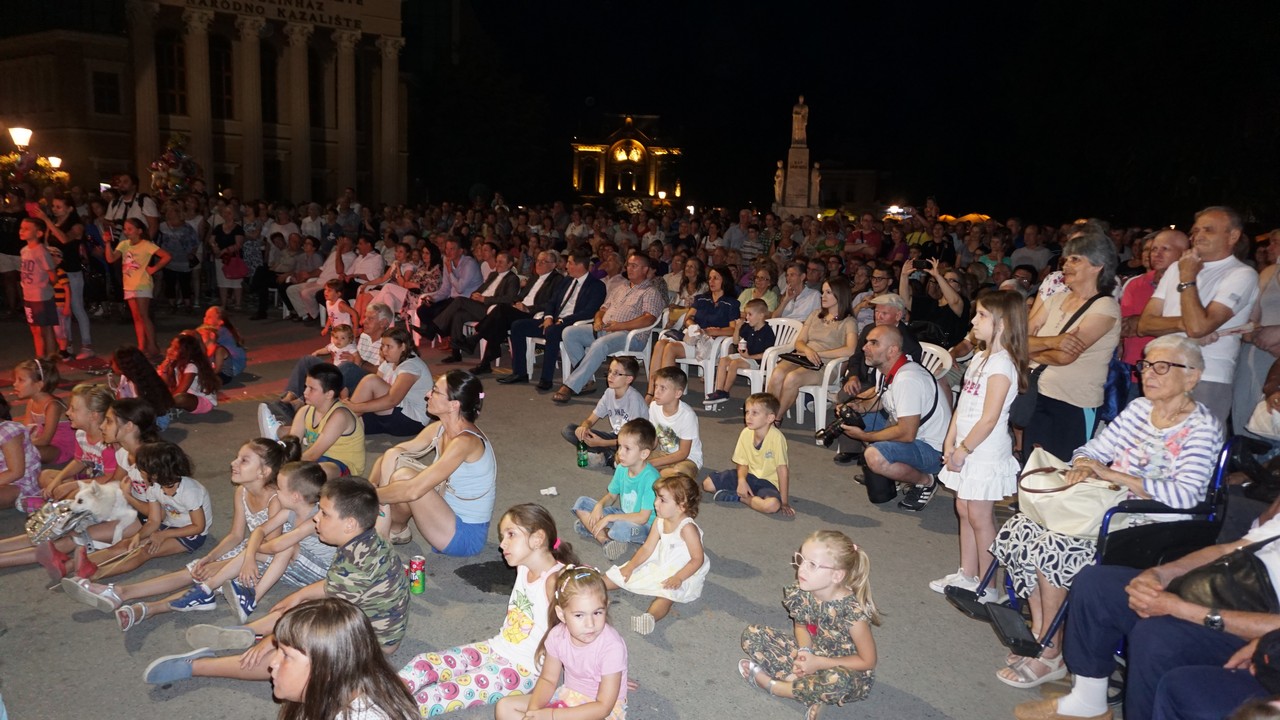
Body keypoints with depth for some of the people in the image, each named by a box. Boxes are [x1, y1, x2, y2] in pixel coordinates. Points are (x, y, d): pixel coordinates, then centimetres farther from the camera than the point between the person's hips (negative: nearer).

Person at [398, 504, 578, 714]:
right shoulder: (524, 568, 6)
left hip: (523, 668, -8)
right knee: (423, 664, -8)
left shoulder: (554, 580, -19)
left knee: (447, 693, -23)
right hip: (496, 648, 8)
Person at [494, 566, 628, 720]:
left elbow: (603, 707, -24)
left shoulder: (612, 647, -27)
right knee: (504, 707, -6)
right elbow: (548, 679, 1)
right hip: (568, 696, 6)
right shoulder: (557, 635, -12)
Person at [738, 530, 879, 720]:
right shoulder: (801, 592, -17)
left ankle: (771, 684, -14)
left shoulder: (853, 611, -31)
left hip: (847, 670, -5)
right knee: (751, 634, -7)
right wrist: (804, 652, -20)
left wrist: (818, 663, -21)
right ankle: (811, 690, -15)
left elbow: (868, 661, -19)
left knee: (837, 682, -42)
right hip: (811, 654, 5)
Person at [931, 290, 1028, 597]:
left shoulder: (1001, 364, -19)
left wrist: (963, 450, -15)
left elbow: (989, 418, -21)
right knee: (964, 510, 16)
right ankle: (967, 575, 30)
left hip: (986, 453, -9)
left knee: (980, 517, 0)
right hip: (967, 449, 9)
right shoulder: (980, 357, 10)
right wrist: (950, 442, 7)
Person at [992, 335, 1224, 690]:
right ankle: (1039, 631, -2)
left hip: (1148, 528, -7)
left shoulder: (1202, 427, -10)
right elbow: (1091, 450, 14)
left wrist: (1111, 474, -22)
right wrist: (1083, 466, -11)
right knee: (1018, 529, -13)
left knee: (1050, 548, -27)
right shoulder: (1139, 408, 12)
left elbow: (1185, 494, -23)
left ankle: (1050, 653, -8)